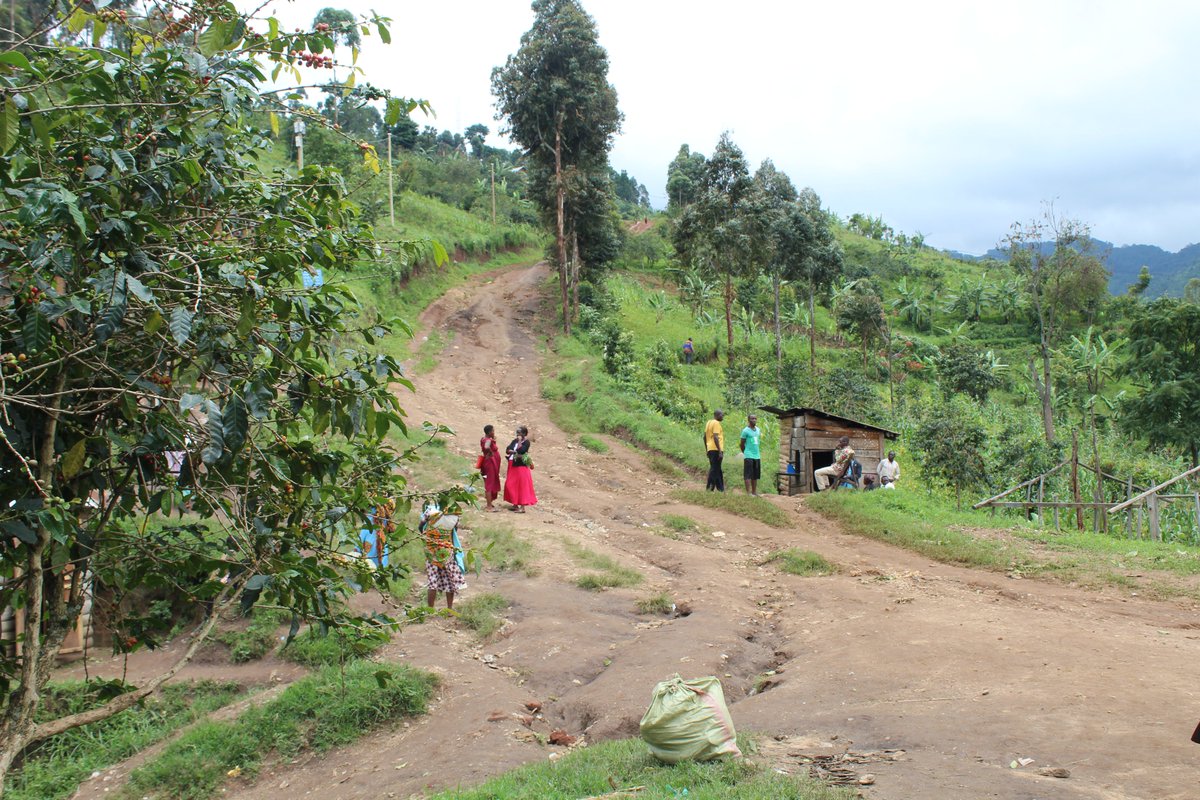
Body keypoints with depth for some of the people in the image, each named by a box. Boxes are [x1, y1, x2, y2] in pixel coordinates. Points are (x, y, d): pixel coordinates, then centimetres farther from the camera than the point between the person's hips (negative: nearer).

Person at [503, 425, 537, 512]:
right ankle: (515, 504, 21)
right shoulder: (514, 441, 12)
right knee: (511, 485, 10)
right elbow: (507, 450, 2)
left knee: (522, 486, -5)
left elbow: (520, 450, -23)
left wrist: (520, 441, -15)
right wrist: (515, 452, -14)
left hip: (521, 466, -7)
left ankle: (522, 507, -2)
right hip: (513, 466, 7)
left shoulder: (526, 442, -7)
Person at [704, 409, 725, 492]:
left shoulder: (709, 422, 17)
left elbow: (705, 437, 19)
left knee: (717, 470, 14)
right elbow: (715, 437, -19)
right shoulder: (716, 423, -10)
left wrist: (707, 450, 24)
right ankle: (709, 488, -6)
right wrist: (720, 452, -20)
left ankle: (720, 488, 17)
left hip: (710, 450, 9)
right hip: (716, 450, -9)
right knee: (714, 469, -6)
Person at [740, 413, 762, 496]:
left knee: (755, 475, 9)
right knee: (748, 475, -6)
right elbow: (742, 444, -1)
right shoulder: (745, 431, -7)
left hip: (757, 456, 6)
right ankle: (748, 492, -6)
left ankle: (754, 492, 15)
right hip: (749, 456, -6)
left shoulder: (758, 430, 12)